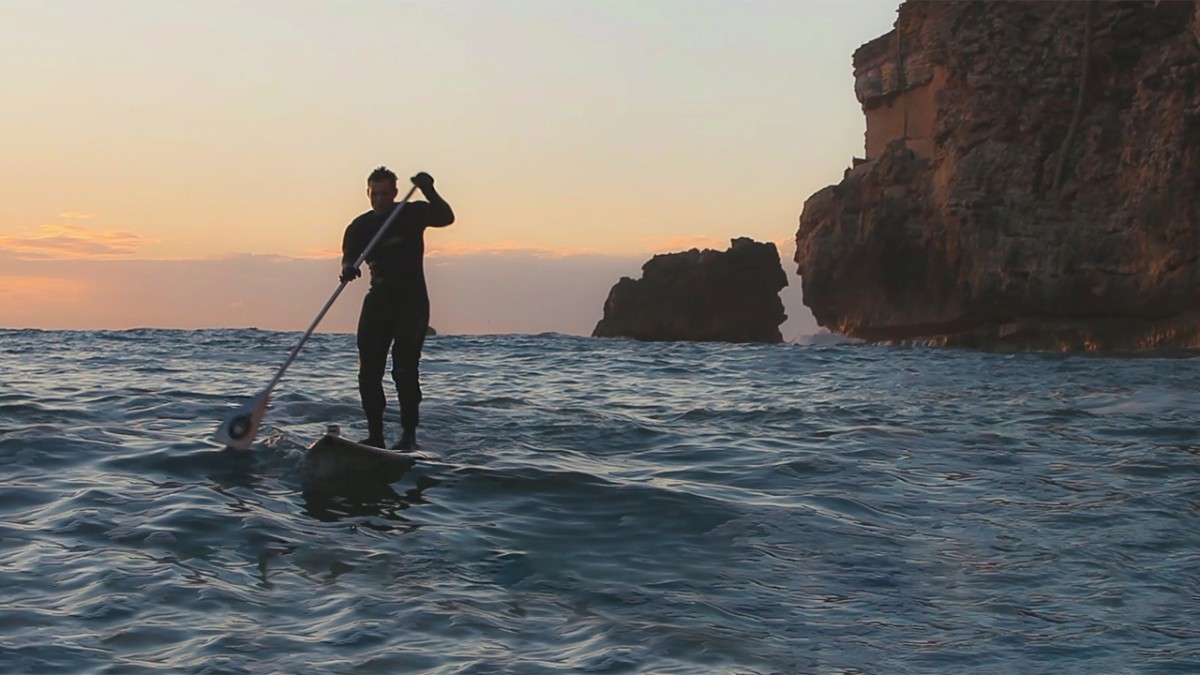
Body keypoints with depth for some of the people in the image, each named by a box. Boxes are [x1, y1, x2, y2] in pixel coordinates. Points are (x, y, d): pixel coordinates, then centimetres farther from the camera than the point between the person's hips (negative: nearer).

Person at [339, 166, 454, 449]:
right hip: (379, 299, 4)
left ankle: (409, 435, -9)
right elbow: (350, 254, -8)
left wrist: (429, 192, -29)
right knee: (369, 372, 0)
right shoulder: (360, 226, 6)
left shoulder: (412, 214, 0)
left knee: (404, 370, -13)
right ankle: (375, 435, 6)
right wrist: (348, 269, -33)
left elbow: (445, 218, -11)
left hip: (412, 301, -4)